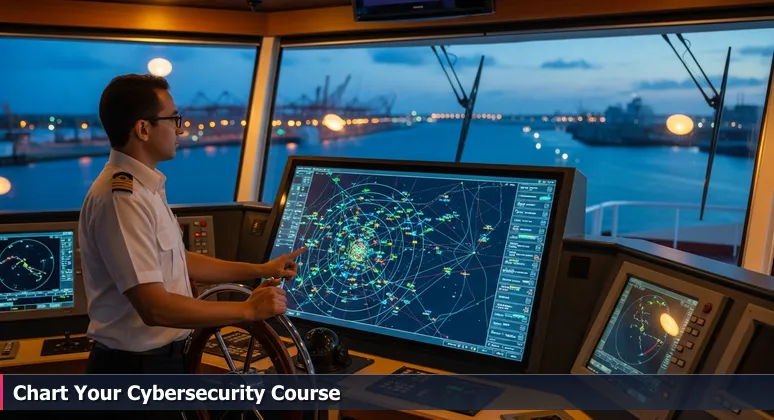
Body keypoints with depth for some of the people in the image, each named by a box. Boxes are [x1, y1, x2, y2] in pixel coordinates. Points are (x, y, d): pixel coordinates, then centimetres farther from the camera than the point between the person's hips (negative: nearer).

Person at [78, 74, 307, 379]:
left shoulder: (143, 188, 8)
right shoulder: (121, 198, -24)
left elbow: (178, 262, 17)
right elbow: (155, 308, -28)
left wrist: (259, 270, 16)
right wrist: (248, 310, -20)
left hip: (161, 358, 10)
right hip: (137, 368, -10)